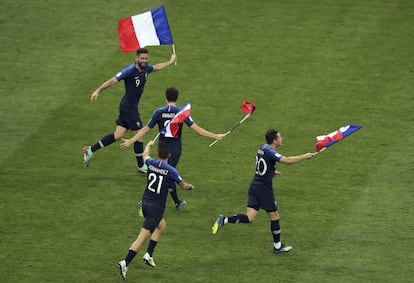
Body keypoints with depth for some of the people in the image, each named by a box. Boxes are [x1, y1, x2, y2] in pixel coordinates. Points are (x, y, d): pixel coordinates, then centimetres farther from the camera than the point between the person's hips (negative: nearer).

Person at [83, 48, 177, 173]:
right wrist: (98, 90, -27)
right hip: (128, 105, -9)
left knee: (118, 135, 9)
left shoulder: (146, 68, 6)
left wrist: (170, 62, 41)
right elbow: (113, 80, -21)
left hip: (132, 106, 9)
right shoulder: (130, 70, -19)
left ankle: (91, 150, 15)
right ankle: (141, 166, 11)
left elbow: (157, 67, 29)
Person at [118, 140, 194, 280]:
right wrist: (190, 186, 26)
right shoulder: (171, 171, -15)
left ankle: (149, 254, 24)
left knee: (161, 225, 30)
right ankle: (125, 263, -16)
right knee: (142, 238, -7)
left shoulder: (151, 164, -1)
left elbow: (145, 155, 25)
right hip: (156, 208, -7)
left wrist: (149, 144, 46)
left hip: (145, 204, 7)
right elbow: (183, 185, 2)